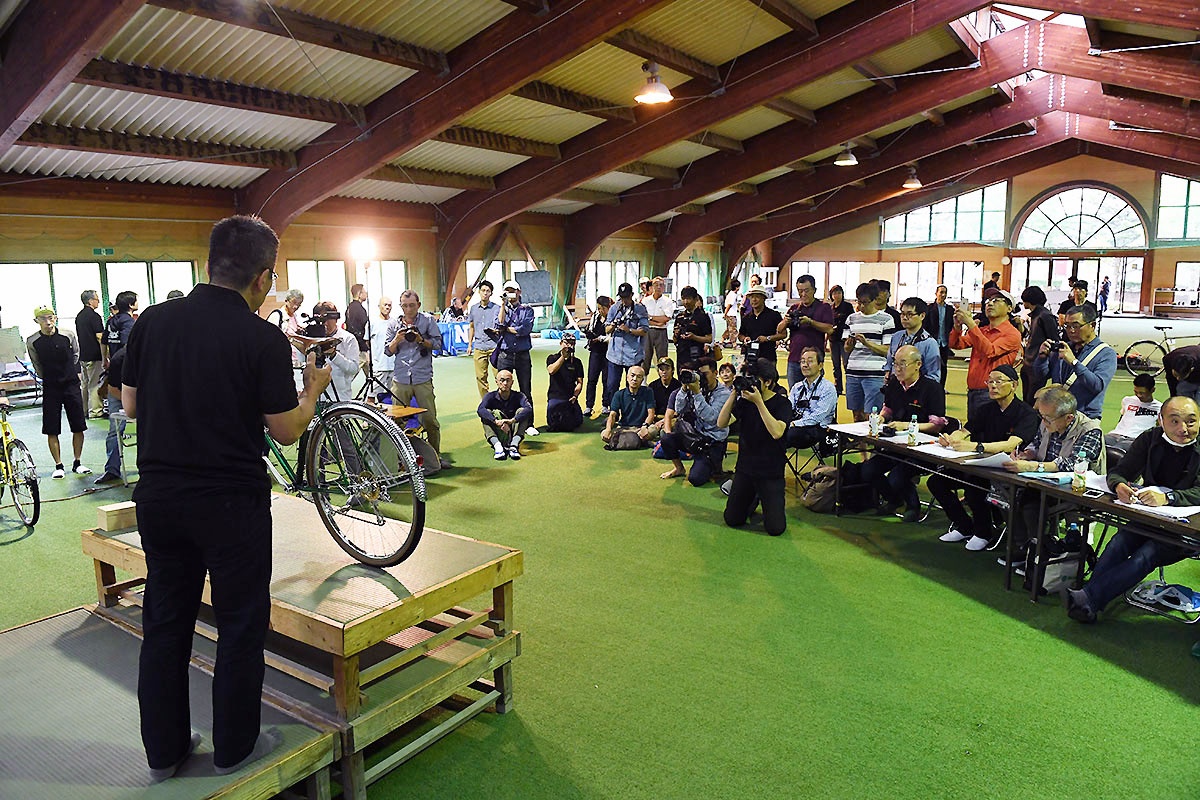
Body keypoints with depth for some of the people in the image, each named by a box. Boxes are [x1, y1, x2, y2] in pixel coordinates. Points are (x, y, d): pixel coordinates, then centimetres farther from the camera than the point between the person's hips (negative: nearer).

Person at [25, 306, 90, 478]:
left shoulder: (68, 335, -3)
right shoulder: (32, 342, -4)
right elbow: (37, 366, 10)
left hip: (72, 385, 1)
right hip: (50, 388, 0)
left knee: (78, 427, 2)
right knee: (52, 430, 0)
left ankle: (77, 463, 15)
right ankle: (58, 466, 12)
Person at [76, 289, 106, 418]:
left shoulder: (79, 316, 14)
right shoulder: (94, 316, -14)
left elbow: (79, 336, 20)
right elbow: (99, 336, -18)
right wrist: (105, 355, -14)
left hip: (83, 355, 9)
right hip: (94, 355, -9)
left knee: (84, 383, 14)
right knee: (95, 383, -5)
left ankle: (84, 410, 19)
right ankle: (95, 411, -4)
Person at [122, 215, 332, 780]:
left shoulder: (152, 321, -1)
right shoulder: (264, 339, -15)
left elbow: (131, 405, 7)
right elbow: (285, 431, -10)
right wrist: (312, 389, 8)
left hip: (158, 496, 5)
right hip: (232, 503, -5)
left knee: (165, 622, 17)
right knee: (241, 626, 11)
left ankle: (163, 750, 31)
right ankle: (235, 747, 25)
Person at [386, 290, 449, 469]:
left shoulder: (428, 321, 5)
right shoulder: (393, 324, 11)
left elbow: (437, 343, 3)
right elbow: (389, 351, 10)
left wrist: (421, 340, -13)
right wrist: (397, 339, -9)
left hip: (423, 379, -2)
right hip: (400, 379, 2)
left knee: (430, 419, -2)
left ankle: (436, 455, 12)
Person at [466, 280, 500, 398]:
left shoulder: (496, 308, 1)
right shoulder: (473, 308, 13)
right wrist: (470, 344, 18)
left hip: (493, 345, -4)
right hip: (479, 347, 4)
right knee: (480, 377, 6)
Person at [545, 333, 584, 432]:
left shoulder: (577, 362, 13)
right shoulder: (552, 358, 8)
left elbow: (579, 382, 7)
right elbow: (551, 370, -15)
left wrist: (575, 395, -11)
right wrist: (563, 356, -16)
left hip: (570, 398, 2)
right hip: (555, 396, -2)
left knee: (577, 422, -7)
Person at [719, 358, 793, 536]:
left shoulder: (782, 403, -9)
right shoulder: (744, 400, 1)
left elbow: (777, 432, -27)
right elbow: (721, 423, -9)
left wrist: (758, 402, -27)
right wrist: (734, 393, -16)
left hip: (771, 472, -3)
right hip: (745, 468, 4)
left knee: (775, 528, -8)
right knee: (732, 520, 6)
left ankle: (767, 500, 24)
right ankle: (754, 498, 34)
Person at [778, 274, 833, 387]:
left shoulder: (824, 307, 3)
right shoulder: (794, 308, 16)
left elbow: (829, 329, -10)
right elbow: (780, 330, 12)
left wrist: (810, 322, -22)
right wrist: (785, 322, -10)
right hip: (794, 359, 4)